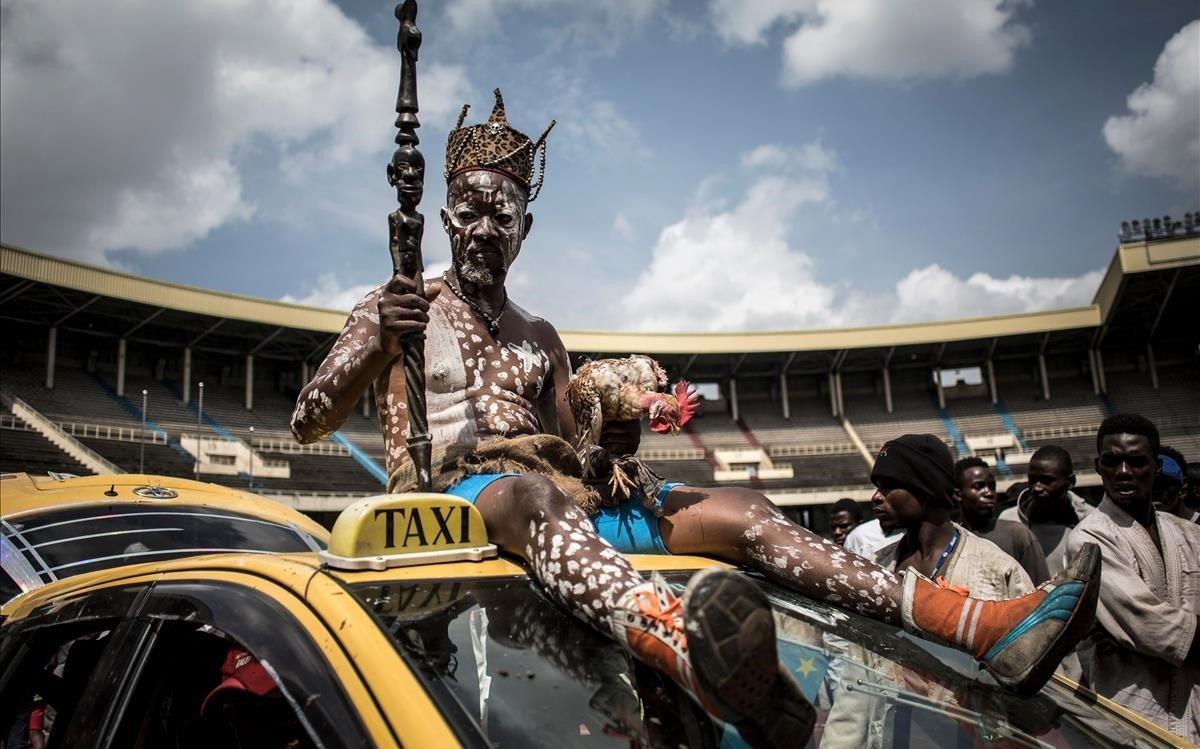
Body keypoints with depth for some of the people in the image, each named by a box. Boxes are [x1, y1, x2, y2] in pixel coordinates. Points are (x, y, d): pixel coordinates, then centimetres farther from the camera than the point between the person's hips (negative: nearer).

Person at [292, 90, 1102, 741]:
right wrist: (378, 344, -15)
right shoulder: (399, 308, 13)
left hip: (568, 497, 6)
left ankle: (995, 629, -25)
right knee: (533, 494, -42)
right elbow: (307, 423, 3)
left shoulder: (540, 338, 27)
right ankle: (692, 649, -75)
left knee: (741, 511, -13)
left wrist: (611, 442, -2)